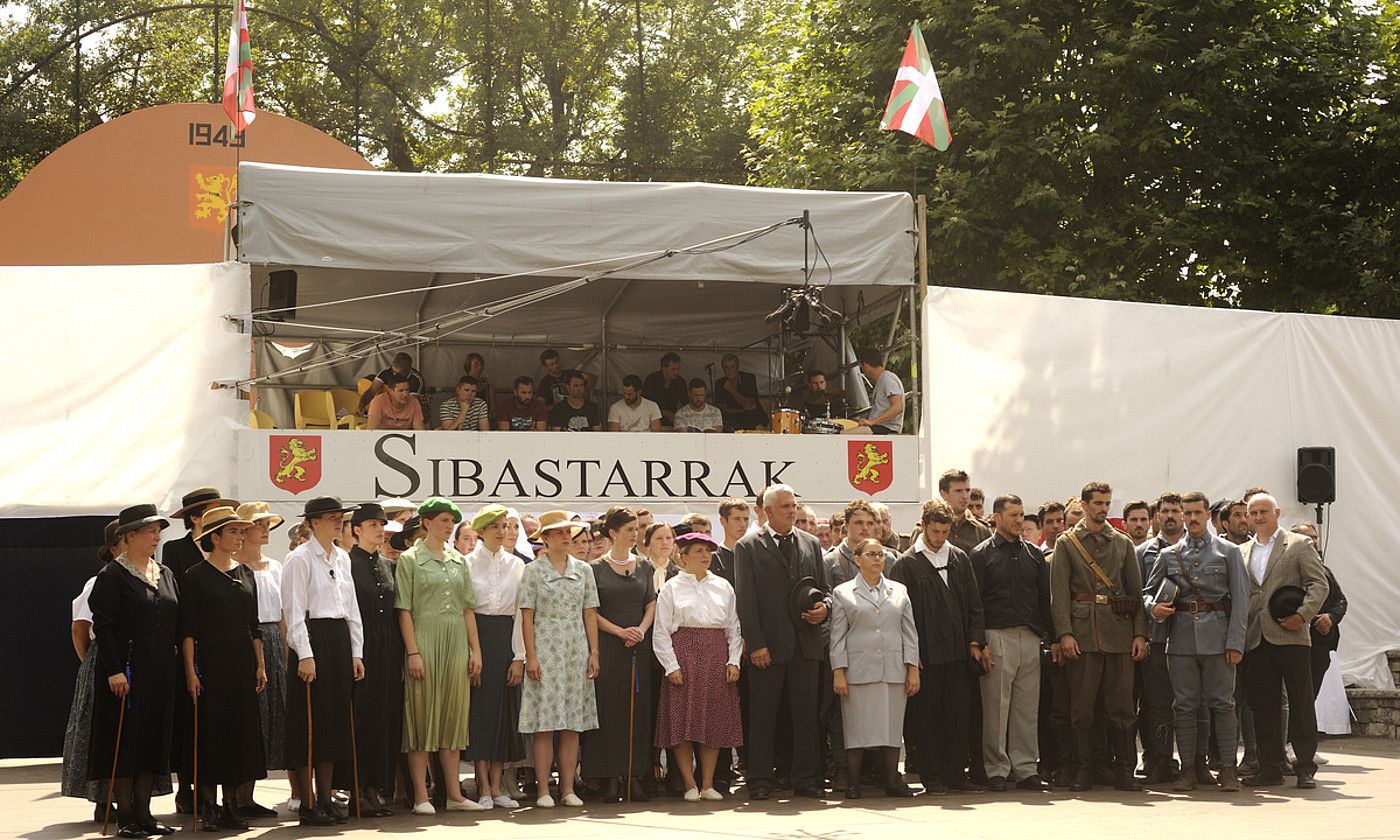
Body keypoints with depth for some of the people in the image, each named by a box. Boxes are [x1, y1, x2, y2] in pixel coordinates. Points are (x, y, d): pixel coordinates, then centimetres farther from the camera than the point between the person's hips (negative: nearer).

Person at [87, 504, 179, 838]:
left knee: (153, 739, 7)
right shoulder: (112, 575, -6)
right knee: (125, 740, -3)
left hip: (160, 671, 7)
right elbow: (103, 625, -11)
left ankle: (143, 813, 12)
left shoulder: (165, 574, 14)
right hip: (126, 671, -7)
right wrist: (114, 670, -18)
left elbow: (177, 622, 17)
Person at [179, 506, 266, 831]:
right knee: (211, 730, -4)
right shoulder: (196, 576, -4)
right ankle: (207, 805, 3)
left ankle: (231, 805, 11)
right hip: (209, 661, -5)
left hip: (243, 663, 5)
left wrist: (260, 665, 10)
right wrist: (190, 671, -14)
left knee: (241, 730, 5)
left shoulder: (246, 574, 12)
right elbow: (187, 630, -7)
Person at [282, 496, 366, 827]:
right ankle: (308, 804, 1)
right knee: (310, 721, -4)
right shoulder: (299, 559, -7)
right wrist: (304, 655, -18)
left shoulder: (342, 558, 14)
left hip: (340, 639, 7)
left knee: (335, 719, 9)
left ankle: (325, 798, 16)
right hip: (312, 638, -7)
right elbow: (294, 610, -12)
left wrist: (356, 653, 13)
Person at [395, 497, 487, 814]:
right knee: (422, 716, -3)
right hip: (425, 640, -5)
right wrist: (413, 653, -14)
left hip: (456, 643, 5)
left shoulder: (458, 560, 14)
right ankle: (421, 796, 0)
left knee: (454, 716, 7)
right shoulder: (410, 559, -2)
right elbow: (404, 610, -6)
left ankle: (454, 794, 11)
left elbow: (468, 609, 15)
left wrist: (475, 650, 8)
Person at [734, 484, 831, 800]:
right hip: (768, 646, -4)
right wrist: (755, 644, -12)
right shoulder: (748, 546, 1)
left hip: (805, 644, 4)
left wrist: (824, 606, -4)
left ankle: (805, 778, 12)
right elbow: (745, 599, -4)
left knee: (806, 714, 5)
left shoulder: (811, 544, 14)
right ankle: (760, 781, 6)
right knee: (762, 715, 1)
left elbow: (823, 588, 20)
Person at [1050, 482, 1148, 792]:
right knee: (1082, 705, 0)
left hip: (1120, 632, 2)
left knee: (1122, 705, 1)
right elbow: (1059, 592, 0)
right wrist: (1064, 633, -11)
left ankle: (1125, 771, 5)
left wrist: (1140, 633, 3)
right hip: (1083, 633, -2)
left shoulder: (1123, 543, 13)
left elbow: (1136, 591, 12)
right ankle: (1083, 771, 5)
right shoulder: (1066, 543, 6)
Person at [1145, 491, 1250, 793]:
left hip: (1217, 638, -2)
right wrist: (1153, 608, -5)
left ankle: (1227, 769, 3)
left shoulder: (1229, 551, 6)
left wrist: (1235, 642, -7)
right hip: (1181, 638, 2)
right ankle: (1190, 769, 7)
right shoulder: (1168, 555, 12)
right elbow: (1150, 590, 19)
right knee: (1185, 705, 2)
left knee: (1222, 703, -2)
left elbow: (1241, 598, 2)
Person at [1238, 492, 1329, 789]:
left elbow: (1319, 584, -1)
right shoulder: (1241, 552, 17)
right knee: (1263, 706, 4)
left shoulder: (1299, 545, 5)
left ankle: (1305, 768, 2)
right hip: (1255, 640, 4)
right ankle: (1270, 768, 9)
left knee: (1301, 703, -3)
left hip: (1292, 638, -4)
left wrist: (1303, 614, -14)